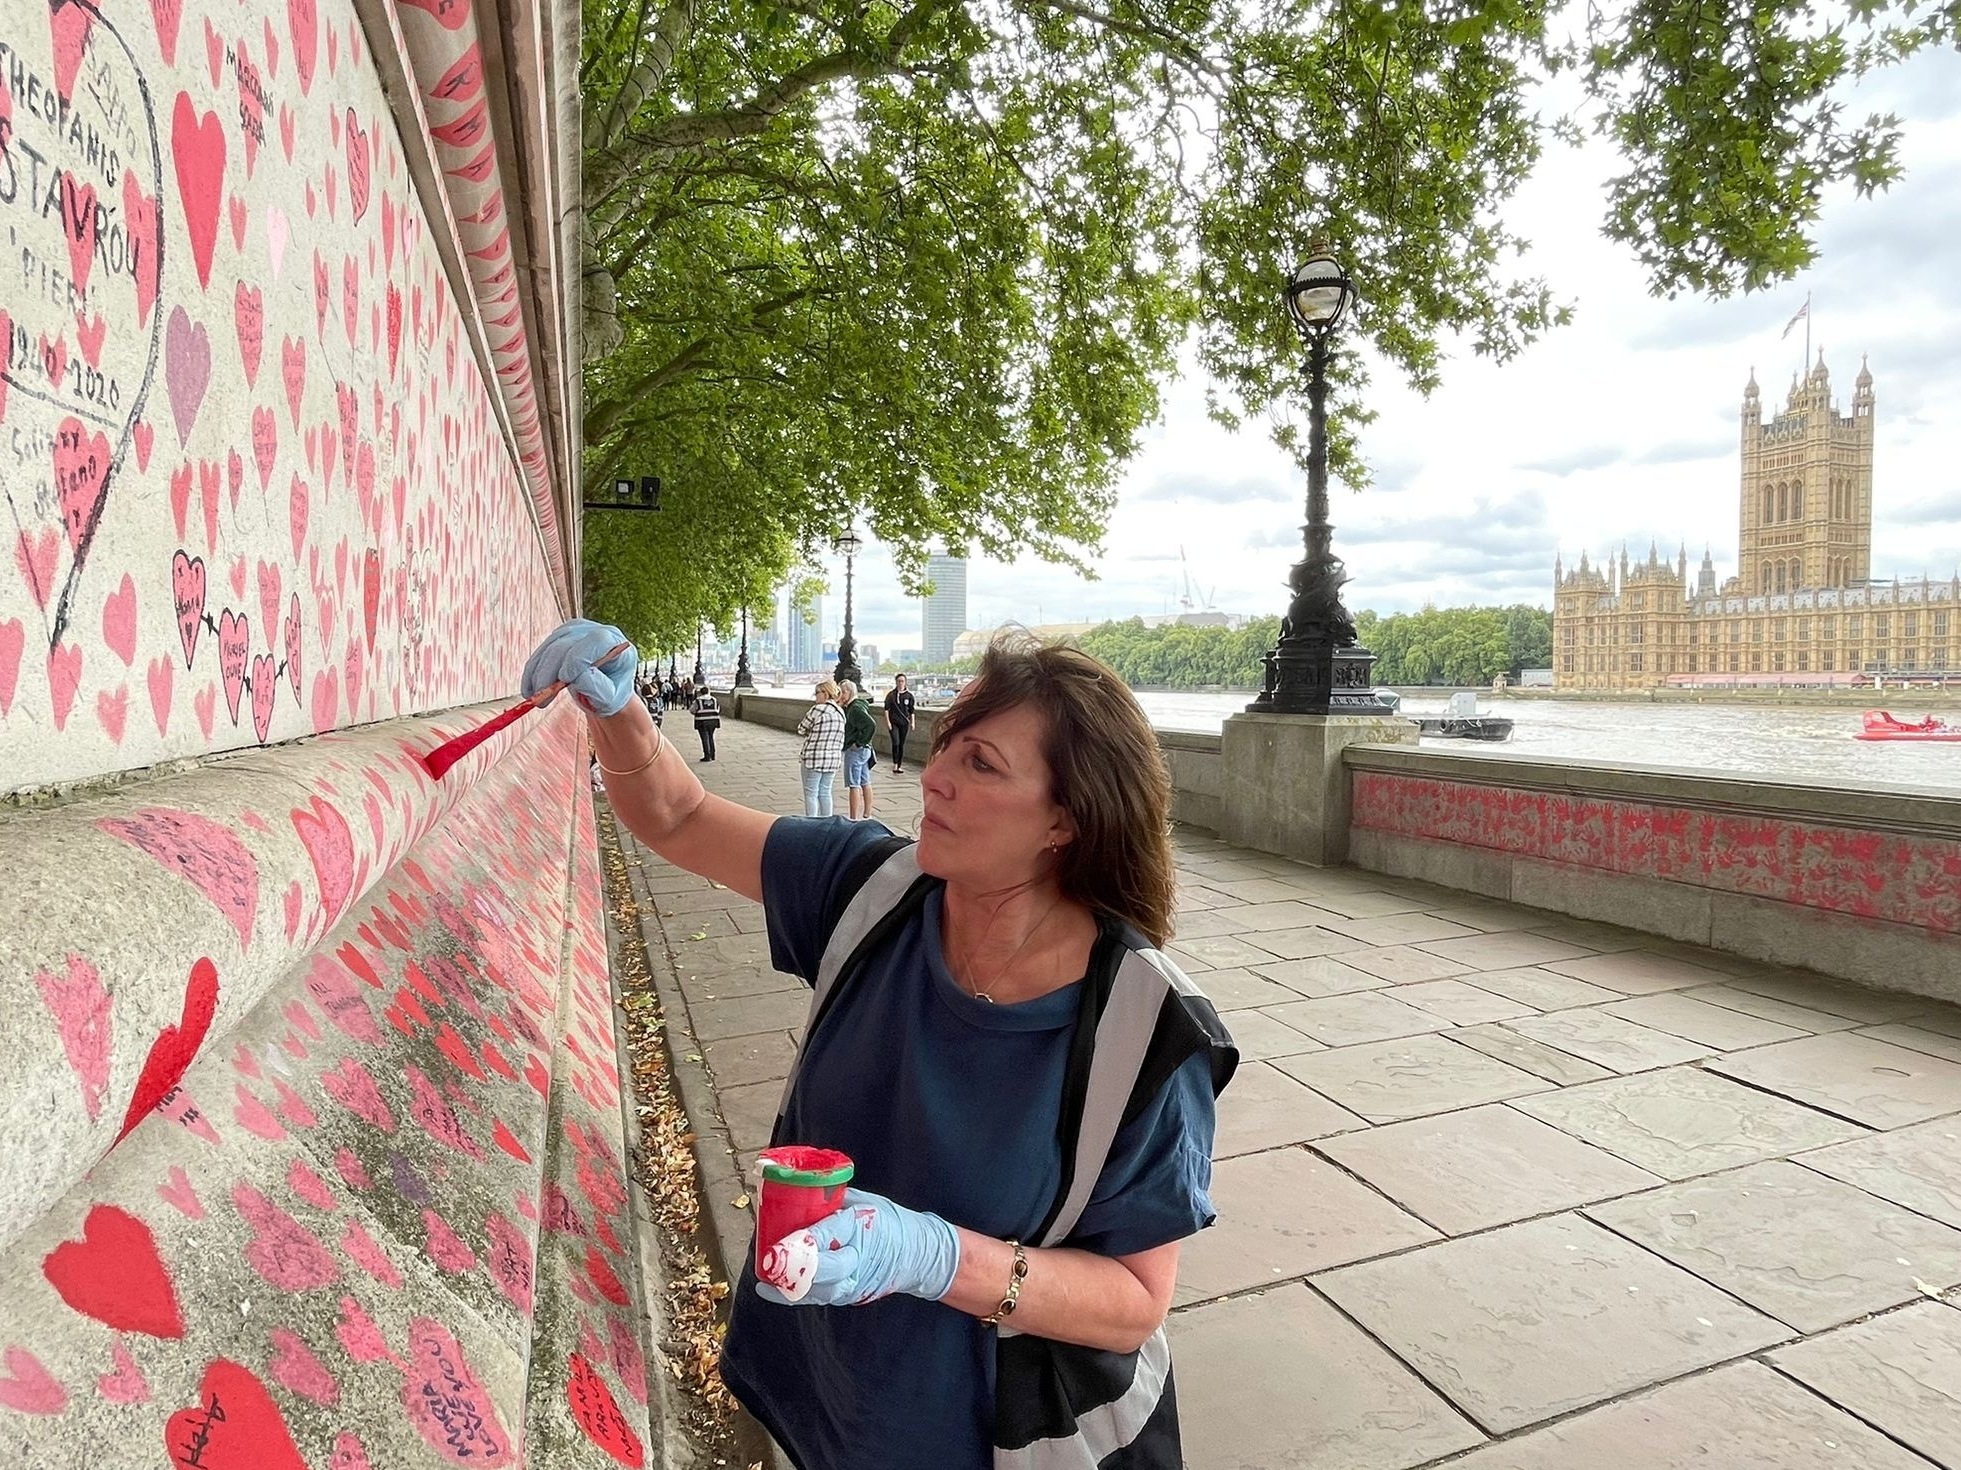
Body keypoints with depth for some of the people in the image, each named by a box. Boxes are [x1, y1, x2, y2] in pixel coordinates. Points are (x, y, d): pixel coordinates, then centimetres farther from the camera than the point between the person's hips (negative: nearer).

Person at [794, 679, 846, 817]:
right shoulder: (841, 713, 9)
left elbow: (801, 729, -2)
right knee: (825, 793, 15)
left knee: (811, 794, 1)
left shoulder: (817, 710, -13)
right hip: (833, 759, 7)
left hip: (813, 757, -7)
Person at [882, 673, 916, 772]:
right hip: (893, 723, -2)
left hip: (905, 723, 2)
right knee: (896, 742, -15)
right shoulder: (891, 694, -1)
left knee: (902, 744, 6)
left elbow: (912, 710, 9)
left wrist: (912, 722, 5)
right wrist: (888, 722, -6)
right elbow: (886, 709, 0)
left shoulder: (909, 695, 5)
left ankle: (900, 765, 14)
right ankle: (895, 764, -2)